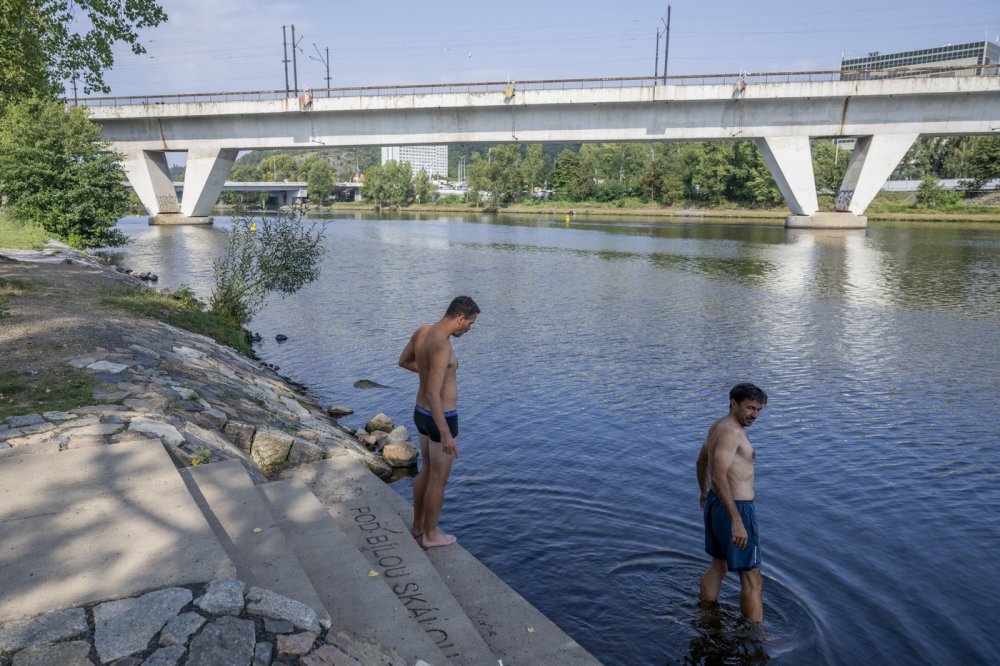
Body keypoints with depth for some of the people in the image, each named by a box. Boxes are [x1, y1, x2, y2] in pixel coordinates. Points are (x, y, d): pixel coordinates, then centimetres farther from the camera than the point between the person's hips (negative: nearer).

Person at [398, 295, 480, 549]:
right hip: (441, 419, -9)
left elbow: (403, 361, 16)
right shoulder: (441, 346, -30)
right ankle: (430, 535, 27)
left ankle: (418, 525, 39)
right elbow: (432, 394, -34)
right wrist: (446, 434, -31)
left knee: (427, 470, 25)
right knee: (439, 479, 10)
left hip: (422, 413, 9)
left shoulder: (422, 330, -2)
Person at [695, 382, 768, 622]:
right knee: (751, 579, 1)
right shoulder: (731, 431, -22)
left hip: (716, 503, 10)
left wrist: (705, 492, 38)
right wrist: (737, 521, -32)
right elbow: (719, 477, -31)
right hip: (735, 509, -10)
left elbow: (701, 462, 23)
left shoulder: (718, 426, 9)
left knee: (719, 566, 24)